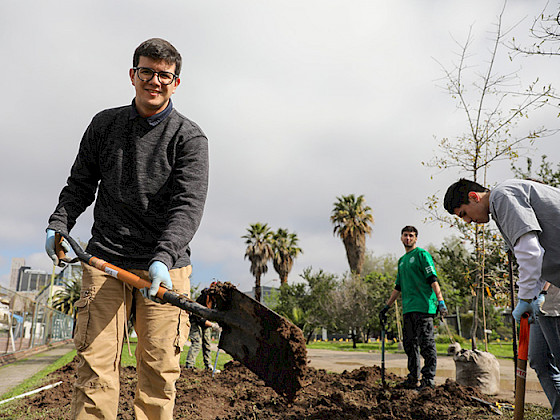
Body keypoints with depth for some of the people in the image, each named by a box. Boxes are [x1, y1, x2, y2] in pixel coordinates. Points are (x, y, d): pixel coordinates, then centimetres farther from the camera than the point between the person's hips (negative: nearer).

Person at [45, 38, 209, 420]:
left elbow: (188, 204, -11)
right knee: (95, 363, -3)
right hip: (106, 260, 2)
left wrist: (163, 259, -25)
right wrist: (58, 225, 3)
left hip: (166, 267, -2)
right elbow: (80, 184, 19)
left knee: (159, 370, -1)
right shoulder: (105, 124, 12)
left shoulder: (190, 138, 0)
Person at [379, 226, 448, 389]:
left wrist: (441, 302, -19)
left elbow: (433, 279, -10)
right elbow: (398, 287, 27)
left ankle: (429, 379, -1)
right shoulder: (402, 260, 21)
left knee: (426, 344, -6)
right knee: (410, 344, 10)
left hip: (423, 306, -8)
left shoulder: (422, 254, -1)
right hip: (408, 308, 8)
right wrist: (387, 306, 26)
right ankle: (413, 379, 17)